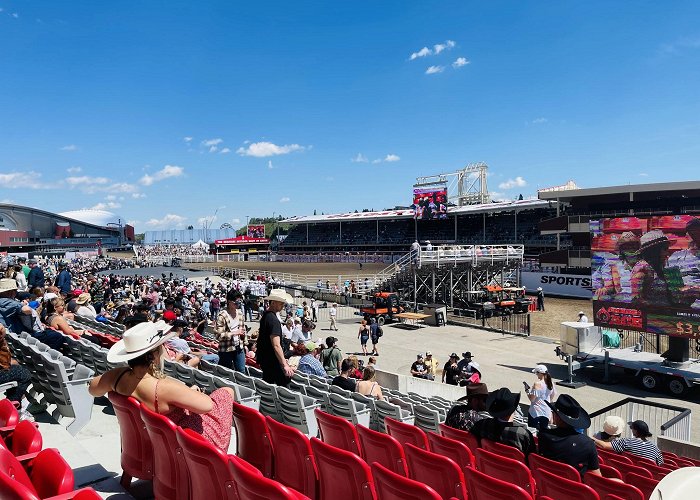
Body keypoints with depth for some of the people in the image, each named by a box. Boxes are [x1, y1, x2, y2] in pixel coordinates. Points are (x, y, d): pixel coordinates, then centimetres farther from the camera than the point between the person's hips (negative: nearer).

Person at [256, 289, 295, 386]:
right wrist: (285, 365, -29)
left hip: (264, 359, 10)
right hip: (272, 361, -10)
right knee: (285, 381, -5)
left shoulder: (265, 315, 9)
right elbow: (276, 346, -28)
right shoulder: (273, 319, -22)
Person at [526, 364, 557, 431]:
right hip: (546, 412, 6)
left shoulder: (537, 384, -21)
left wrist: (527, 389, -7)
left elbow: (532, 399, -20)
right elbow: (554, 395, 14)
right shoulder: (551, 383, 1)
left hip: (536, 412, -6)